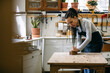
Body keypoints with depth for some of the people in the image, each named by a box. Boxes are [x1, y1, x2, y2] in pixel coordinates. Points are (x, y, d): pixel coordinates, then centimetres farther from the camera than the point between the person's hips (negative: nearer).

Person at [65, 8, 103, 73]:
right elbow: (79, 40, 0)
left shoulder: (86, 22, -26)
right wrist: (77, 48, -18)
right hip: (88, 43, 7)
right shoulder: (76, 26, -2)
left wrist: (78, 48, -31)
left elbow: (89, 38, -30)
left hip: (97, 43, -7)